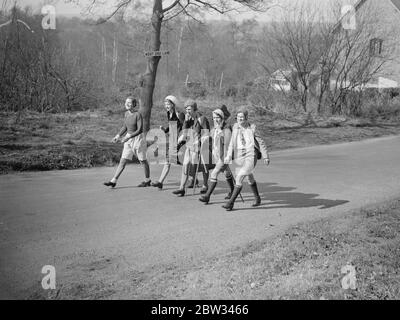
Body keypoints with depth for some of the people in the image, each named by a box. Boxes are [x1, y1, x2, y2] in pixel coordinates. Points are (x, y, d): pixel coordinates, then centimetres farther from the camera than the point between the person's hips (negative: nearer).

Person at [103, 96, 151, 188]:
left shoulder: (138, 114, -18)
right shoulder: (126, 113, 3)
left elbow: (140, 130, -22)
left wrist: (128, 137, -27)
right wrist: (118, 136, 7)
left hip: (138, 138, -6)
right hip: (129, 139, 6)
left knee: (142, 160, 9)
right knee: (123, 161, 2)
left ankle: (147, 180, 27)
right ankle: (113, 181, 0)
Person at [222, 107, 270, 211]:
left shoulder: (252, 128, -5)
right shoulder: (235, 127, 7)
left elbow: (261, 143, 1)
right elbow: (232, 143, 11)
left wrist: (266, 156, 1)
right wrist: (228, 156, 0)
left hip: (251, 155, -6)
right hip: (240, 156, 6)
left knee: (239, 177, -18)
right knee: (250, 178, 20)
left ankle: (231, 202, -17)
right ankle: (257, 198, 40)